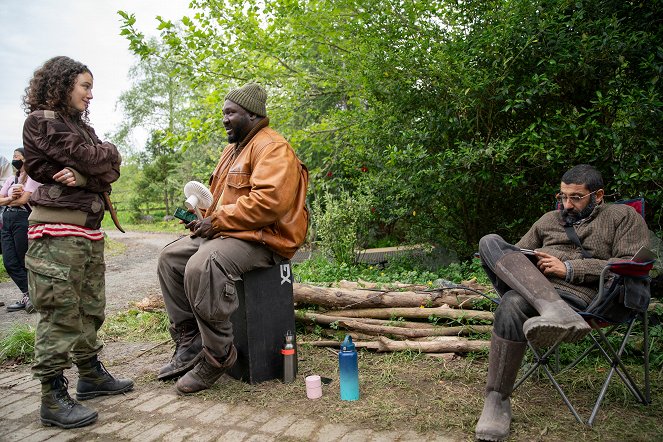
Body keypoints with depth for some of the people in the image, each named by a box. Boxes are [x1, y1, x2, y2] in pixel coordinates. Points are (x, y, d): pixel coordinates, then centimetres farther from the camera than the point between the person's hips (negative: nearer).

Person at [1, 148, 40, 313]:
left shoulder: (32, 178, -2)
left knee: (24, 262, -2)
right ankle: (28, 295, 6)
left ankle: (28, 296, 10)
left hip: (22, 219, -7)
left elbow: (23, 200, -12)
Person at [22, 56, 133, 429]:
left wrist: (83, 176, -11)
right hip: (58, 230, -8)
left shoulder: (82, 125, 20)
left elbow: (111, 172, 8)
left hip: (90, 226, 8)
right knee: (61, 311, -6)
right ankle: (53, 398, 1)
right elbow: (89, 158, -14)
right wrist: (109, 153, 7)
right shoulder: (41, 121, -4)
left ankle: (91, 373, 26)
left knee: (91, 307, 13)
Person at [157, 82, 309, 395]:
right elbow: (222, 195, 26)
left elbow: (268, 201, -26)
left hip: (262, 239, -11)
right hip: (226, 232, 11)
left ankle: (217, 356, -16)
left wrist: (217, 221, -20)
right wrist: (206, 218, 3)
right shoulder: (233, 149, 21)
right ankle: (188, 343, 7)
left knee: (202, 266, -33)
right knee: (170, 258, 6)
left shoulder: (272, 147, -12)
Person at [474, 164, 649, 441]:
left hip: (576, 294, -5)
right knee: (490, 241, -24)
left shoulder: (623, 216, 15)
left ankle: (497, 403, -29)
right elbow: (516, 252, 29)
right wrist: (500, 262, 2)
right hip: (529, 285, 6)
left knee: (513, 304, -38)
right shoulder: (549, 220, 29)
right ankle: (554, 312, -45)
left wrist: (569, 269, -8)